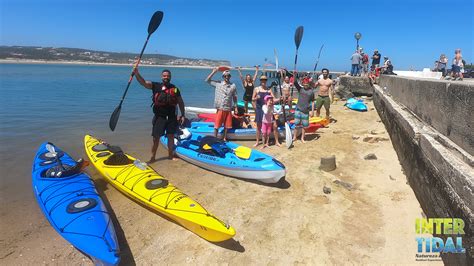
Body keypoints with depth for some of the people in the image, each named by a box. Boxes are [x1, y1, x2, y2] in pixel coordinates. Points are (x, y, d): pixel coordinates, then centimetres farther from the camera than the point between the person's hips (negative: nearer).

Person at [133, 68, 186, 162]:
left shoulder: (175, 88, 6)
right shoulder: (156, 86, 0)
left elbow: (180, 102, 11)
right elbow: (143, 82, -14)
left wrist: (182, 115, 8)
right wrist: (136, 73, -31)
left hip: (172, 117, 2)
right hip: (159, 116, -2)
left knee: (171, 136, 11)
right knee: (156, 137, 4)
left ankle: (170, 155, 28)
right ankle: (153, 157, 16)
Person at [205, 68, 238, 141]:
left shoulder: (233, 86, 5)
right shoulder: (218, 84, 1)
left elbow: (234, 97, 10)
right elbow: (207, 80, -1)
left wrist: (235, 107, 7)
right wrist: (213, 72, -9)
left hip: (228, 109, 2)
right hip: (220, 108, -2)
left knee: (226, 125, 10)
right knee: (217, 125, 1)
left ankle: (224, 138, 23)